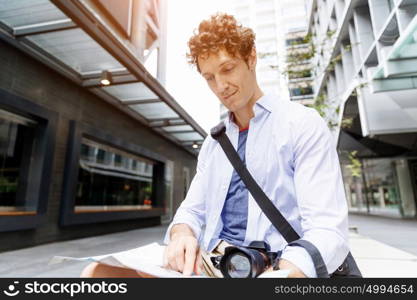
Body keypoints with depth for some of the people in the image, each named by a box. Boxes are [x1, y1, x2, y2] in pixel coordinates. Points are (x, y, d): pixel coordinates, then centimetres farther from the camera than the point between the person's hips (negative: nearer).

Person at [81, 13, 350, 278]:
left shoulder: (303, 124, -5)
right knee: (100, 271, -14)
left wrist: (282, 272, -32)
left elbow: (328, 230, -14)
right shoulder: (213, 142, 13)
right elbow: (193, 210, 12)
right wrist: (182, 234, -11)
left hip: (276, 267, -4)